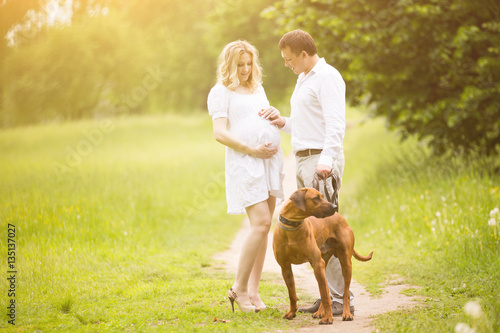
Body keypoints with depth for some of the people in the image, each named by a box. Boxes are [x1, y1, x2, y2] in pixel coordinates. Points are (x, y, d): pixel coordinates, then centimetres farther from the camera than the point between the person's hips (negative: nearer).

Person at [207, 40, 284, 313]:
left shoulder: (257, 88, 22)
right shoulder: (221, 92, 0)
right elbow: (219, 133, -10)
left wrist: (275, 114, 7)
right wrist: (252, 150, -17)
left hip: (270, 161, 7)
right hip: (244, 164, -7)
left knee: (263, 226, 3)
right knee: (261, 222, -17)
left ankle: (253, 291, 8)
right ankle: (239, 288, -8)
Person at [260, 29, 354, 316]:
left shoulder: (327, 77, -9)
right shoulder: (304, 79, 22)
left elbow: (335, 124, -20)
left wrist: (326, 159, -31)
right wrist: (282, 122, 11)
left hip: (322, 159, -10)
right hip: (305, 160, 10)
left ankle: (341, 299, -9)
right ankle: (328, 295, 12)